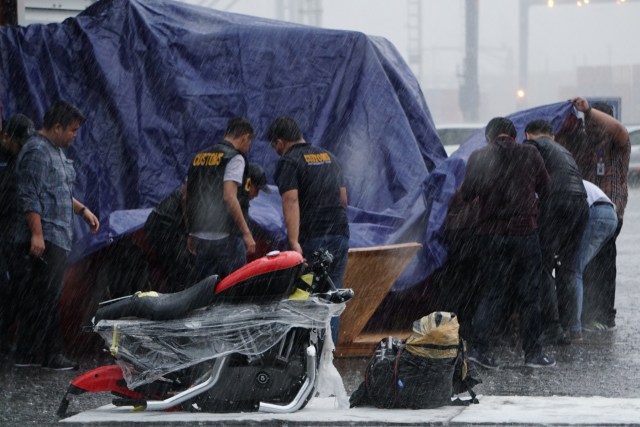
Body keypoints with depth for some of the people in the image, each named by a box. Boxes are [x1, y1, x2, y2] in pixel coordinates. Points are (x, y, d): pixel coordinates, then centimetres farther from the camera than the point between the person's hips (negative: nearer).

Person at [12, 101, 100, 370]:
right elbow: (30, 197, -19)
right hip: (44, 241, -10)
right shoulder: (37, 152, -13)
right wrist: (36, 234, -23)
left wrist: (82, 210, 21)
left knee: (39, 298, 9)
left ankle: (27, 354, 11)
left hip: (56, 239, 10)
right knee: (47, 298, -9)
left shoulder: (56, 151, 21)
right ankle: (50, 355, -8)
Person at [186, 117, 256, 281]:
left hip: (202, 236, 7)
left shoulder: (198, 157, 16)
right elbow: (229, 197, -18)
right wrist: (246, 233, -17)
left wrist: (191, 233, 24)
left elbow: (186, 197, 17)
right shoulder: (235, 158, -8)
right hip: (226, 237, -7)